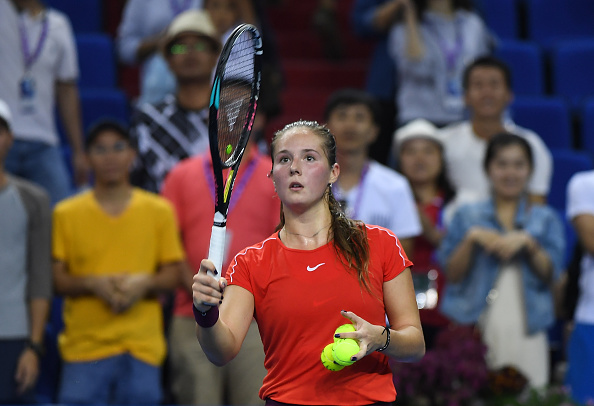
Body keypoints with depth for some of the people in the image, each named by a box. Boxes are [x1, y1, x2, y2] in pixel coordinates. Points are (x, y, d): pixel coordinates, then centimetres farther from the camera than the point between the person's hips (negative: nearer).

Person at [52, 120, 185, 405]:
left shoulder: (159, 211, 9)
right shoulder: (66, 213, 7)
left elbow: (172, 275, 8)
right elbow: (56, 280, 3)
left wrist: (144, 284, -12)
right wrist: (93, 284, -15)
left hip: (142, 347, 1)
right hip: (85, 346, -1)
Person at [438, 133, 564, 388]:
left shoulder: (546, 219, 14)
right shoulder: (467, 216, 13)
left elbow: (550, 275, 3)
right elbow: (452, 274, 5)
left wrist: (528, 243, -10)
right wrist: (471, 239, -8)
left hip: (525, 331, 0)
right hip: (474, 326, 0)